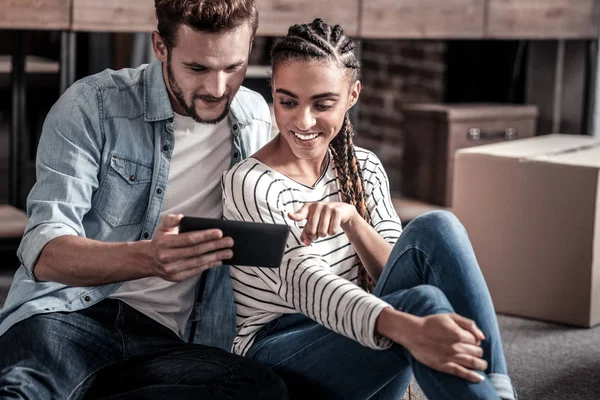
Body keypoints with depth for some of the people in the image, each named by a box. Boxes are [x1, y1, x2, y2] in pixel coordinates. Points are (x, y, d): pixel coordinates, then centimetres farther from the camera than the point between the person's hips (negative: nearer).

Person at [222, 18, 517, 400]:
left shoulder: (365, 168, 6)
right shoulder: (250, 184, -14)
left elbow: (397, 273, -3)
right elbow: (303, 283, -29)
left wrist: (351, 220, -25)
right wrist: (405, 328, -49)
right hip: (279, 356, -6)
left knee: (435, 230, -21)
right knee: (425, 303, -34)